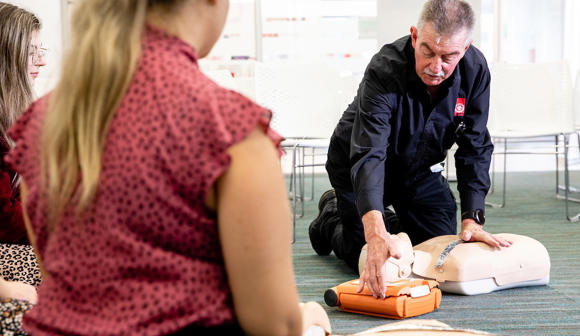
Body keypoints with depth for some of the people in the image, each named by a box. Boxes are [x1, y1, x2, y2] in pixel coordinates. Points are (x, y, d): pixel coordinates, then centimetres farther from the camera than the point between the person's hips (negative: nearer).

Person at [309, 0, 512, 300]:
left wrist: (472, 219, -26)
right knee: (370, 259, -7)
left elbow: (474, 149, -15)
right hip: (356, 166, -4)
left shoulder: (475, 70, -22)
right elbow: (368, 155, -46)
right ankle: (332, 215, 25)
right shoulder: (384, 71, -37)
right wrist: (376, 234, -59)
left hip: (420, 168, 5)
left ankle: (395, 221, 34)